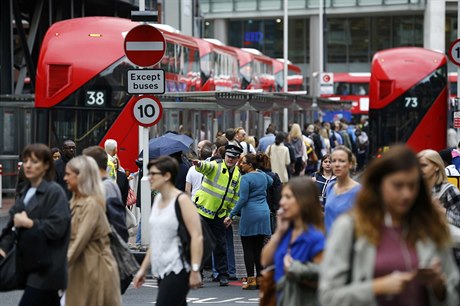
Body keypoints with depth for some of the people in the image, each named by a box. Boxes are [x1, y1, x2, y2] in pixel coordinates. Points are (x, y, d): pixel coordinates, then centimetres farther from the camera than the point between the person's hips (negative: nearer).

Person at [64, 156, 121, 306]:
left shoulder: (92, 204, -16)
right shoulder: (76, 201, 11)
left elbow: (81, 240, -21)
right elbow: (70, 238, 12)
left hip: (96, 268, -8)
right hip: (80, 268, 9)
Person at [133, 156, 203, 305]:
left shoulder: (182, 200, -10)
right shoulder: (157, 199, 13)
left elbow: (197, 237, -16)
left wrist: (195, 270, -22)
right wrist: (143, 268, 18)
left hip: (178, 270, -8)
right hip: (162, 270, 8)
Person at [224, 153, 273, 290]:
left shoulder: (246, 178, -11)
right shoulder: (263, 175, 10)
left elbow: (243, 199, -16)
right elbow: (270, 182, 35)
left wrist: (231, 215, -13)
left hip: (250, 214, -7)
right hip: (264, 213, 7)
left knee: (248, 248, -1)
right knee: (259, 247, 10)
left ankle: (251, 280, -3)